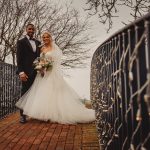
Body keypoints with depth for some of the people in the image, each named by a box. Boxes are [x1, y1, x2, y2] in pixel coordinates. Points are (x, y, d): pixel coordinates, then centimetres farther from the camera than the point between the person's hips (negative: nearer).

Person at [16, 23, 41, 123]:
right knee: (25, 93, -1)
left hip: (37, 71, 4)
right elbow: (19, 58, -4)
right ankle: (23, 115, 5)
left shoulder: (38, 42, 18)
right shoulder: (21, 42, 4)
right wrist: (21, 72, -14)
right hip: (26, 72, -4)